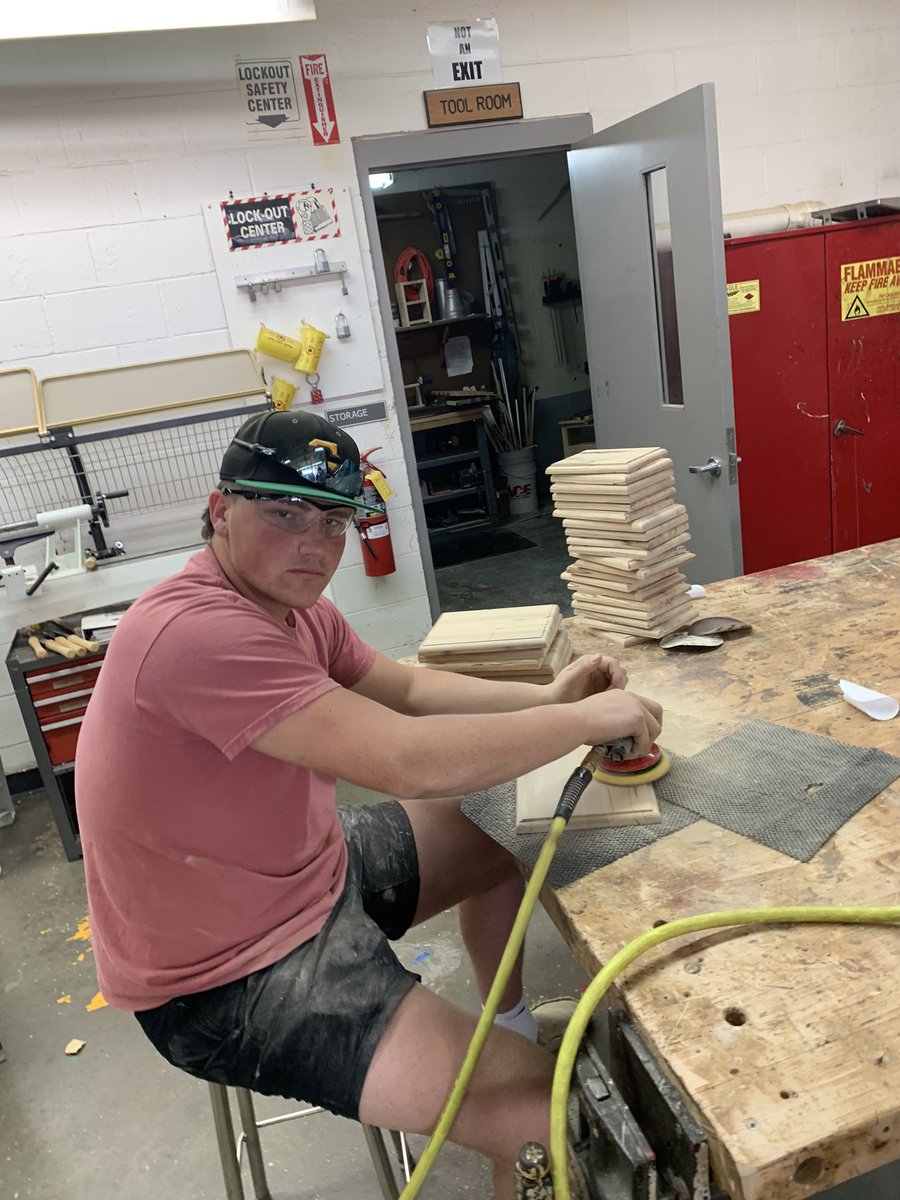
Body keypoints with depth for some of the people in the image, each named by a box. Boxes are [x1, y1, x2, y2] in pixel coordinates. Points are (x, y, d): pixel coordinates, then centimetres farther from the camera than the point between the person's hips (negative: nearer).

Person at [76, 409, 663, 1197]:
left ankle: (512, 1028, 41)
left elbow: (407, 690, 9)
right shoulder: (200, 631, -31)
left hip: (310, 871, 10)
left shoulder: (291, 605, 1)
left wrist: (543, 698, -6)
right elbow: (408, 762, -36)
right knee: (551, 1121, -16)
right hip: (232, 982, -10)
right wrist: (588, 719, -22)